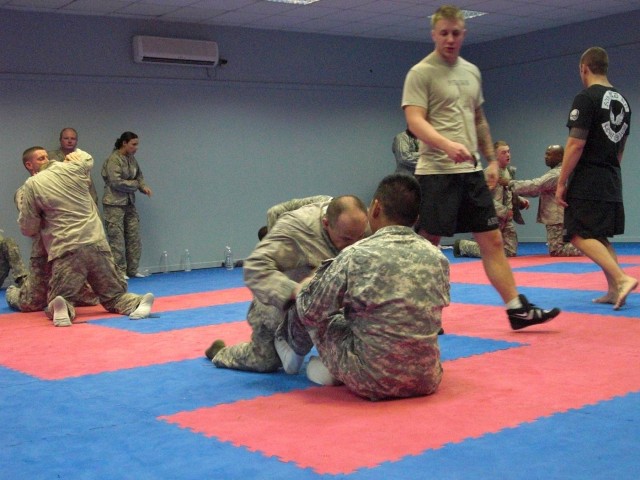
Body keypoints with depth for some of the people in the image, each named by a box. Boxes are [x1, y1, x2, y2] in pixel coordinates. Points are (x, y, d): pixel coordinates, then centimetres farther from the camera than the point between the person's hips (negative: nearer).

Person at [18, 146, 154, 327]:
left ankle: (62, 310, -29)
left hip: (66, 250, -3)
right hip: (97, 244, 3)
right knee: (114, 296, 15)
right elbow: (87, 159, 33)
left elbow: (28, 229, 8)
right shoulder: (72, 169, 7)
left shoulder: (32, 185, 1)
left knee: (57, 301, 7)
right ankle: (137, 303, -18)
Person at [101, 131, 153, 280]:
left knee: (134, 237, 8)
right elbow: (116, 182, -20)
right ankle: (119, 272, 2)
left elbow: (139, 175, 18)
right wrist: (135, 185, -8)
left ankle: (132, 270, 17)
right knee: (117, 239, -4)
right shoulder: (113, 160, -14)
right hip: (114, 204, -8)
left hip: (129, 203, 8)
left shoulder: (132, 159, 9)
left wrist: (144, 187, -3)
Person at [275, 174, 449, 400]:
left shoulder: (354, 257, -15)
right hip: (426, 380, 4)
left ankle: (293, 350, 48)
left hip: (372, 382, -4)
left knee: (320, 320, 19)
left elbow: (310, 313, -4)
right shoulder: (437, 257, -2)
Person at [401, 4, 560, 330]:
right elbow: (415, 121, -18)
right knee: (427, 244, -1)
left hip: (471, 171, 7)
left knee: (492, 240, 6)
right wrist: (448, 145, -33)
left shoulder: (472, 72, 16)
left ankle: (517, 309, 11)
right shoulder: (420, 73, -7)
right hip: (436, 172, -7)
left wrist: (492, 160, 18)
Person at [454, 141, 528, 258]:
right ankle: (462, 245, 16)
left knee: (511, 252, 7)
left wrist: (521, 201, 4)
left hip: (507, 220, 8)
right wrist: (504, 211, -20)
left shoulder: (511, 171, 11)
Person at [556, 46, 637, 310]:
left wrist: (561, 182, -14)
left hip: (587, 181, -8)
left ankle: (622, 279, -20)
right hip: (612, 180, 8)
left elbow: (576, 144, -18)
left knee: (581, 236, -7)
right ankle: (614, 291, 13)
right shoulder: (622, 100, 14)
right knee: (600, 236, 16)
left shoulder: (586, 98, -13)